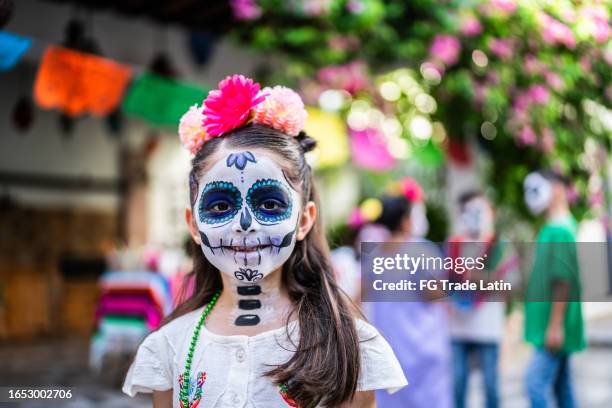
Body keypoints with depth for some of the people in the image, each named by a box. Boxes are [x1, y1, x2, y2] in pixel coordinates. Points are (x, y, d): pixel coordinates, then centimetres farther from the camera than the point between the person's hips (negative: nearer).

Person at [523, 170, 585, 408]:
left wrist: (555, 325, -22)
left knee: (535, 383, -11)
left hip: (553, 325, -10)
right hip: (553, 326, 10)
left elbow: (563, 281, -21)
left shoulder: (559, 230, -15)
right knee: (561, 386, 14)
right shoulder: (553, 228, 15)